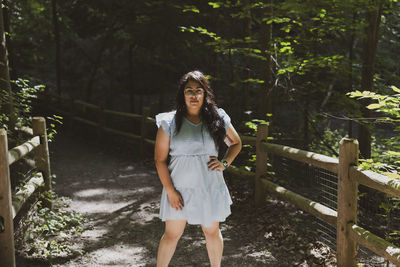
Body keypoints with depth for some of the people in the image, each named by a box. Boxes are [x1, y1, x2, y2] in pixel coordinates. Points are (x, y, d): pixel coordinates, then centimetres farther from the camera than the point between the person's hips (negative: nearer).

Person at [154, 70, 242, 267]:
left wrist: (225, 163, -1)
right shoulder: (170, 122, -6)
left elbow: (236, 143, 17)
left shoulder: (218, 120, 1)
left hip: (210, 186, 2)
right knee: (172, 234, 6)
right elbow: (160, 159, -5)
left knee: (212, 232, 16)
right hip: (179, 188, -2)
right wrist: (170, 191, -11)